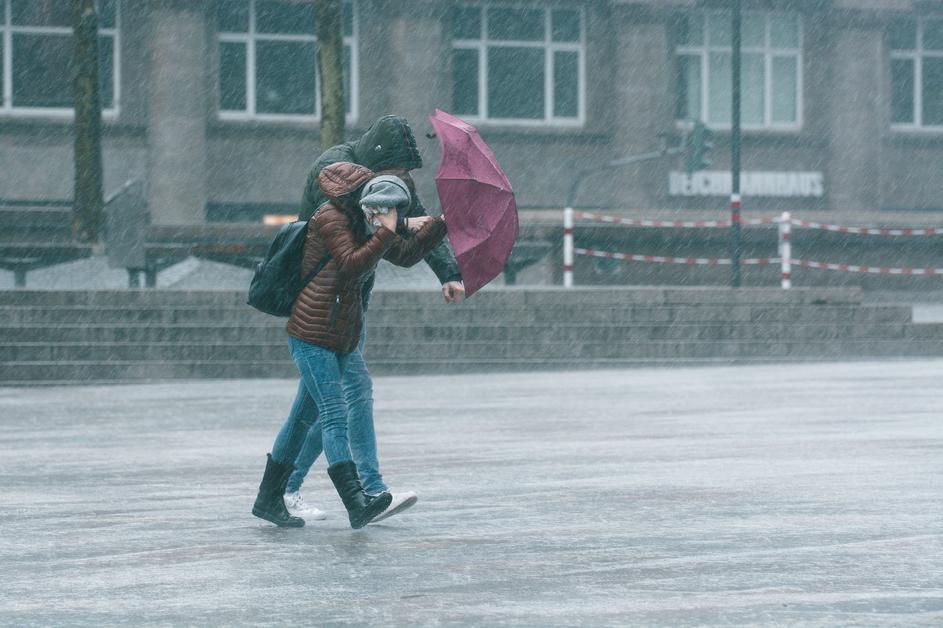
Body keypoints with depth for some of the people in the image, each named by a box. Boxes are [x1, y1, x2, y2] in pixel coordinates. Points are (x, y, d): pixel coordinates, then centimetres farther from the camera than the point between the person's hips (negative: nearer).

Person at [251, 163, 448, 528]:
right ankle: (356, 504, -29)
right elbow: (352, 266, -23)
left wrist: (441, 224, 12)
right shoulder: (330, 219, -12)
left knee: (305, 416, 13)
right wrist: (386, 232, -20)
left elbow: (406, 255, 19)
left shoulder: (364, 224, 15)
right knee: (335, 416, -18)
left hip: (342, 340, 9)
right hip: (311, 337, -9)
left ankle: (269, 499, 22)